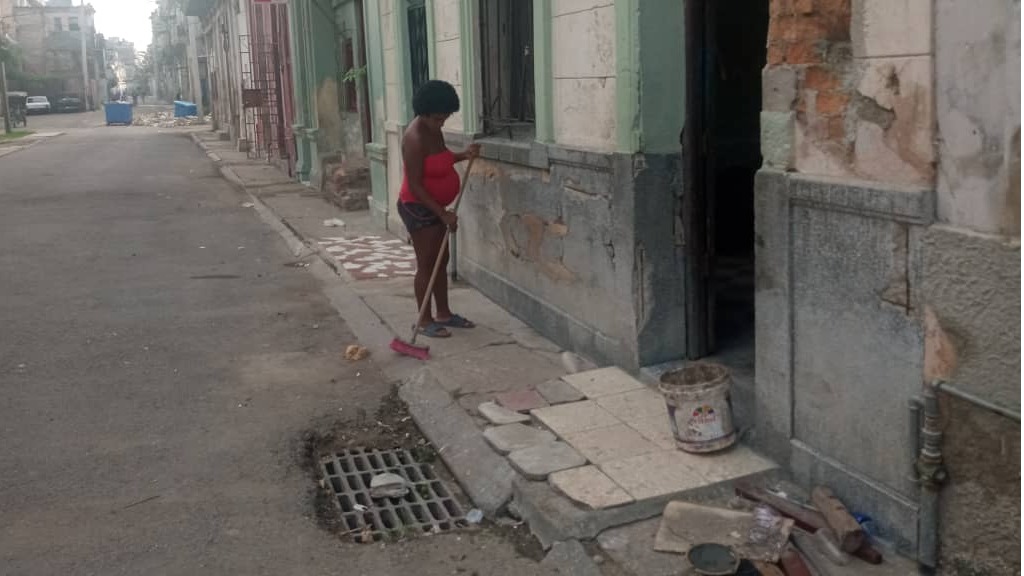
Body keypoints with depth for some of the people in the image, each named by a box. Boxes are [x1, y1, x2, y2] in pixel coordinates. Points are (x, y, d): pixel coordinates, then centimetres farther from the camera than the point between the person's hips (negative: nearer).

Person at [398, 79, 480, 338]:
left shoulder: (433, 130, 3)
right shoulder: (415, 138, -25)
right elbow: (415, 185, -25)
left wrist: (463, 154, 1)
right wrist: (443, 213, -24)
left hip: (434, 207, 9)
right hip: (418, 208, -9)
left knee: (441, 260, 15)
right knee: (426, 264, -3)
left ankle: (443, 313, 26)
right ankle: (425, 321, 7)